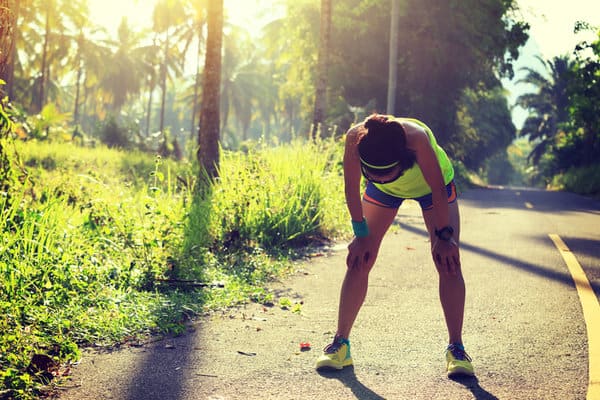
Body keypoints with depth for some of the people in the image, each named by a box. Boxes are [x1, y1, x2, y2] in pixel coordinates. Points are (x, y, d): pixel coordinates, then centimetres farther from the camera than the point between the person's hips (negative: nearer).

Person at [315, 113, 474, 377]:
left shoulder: (416, 138, -45)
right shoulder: (355, 138, -38)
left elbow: (439, 189, -31)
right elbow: (352, 189, -21)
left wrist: (443, 237, -23)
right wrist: (362, 234, -15)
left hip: (431, 185, -2)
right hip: (385, 190, 2)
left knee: (448, 262, -13)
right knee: (358, 260, -7)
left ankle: (456, 348, -6)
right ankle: (340, 343, 1)